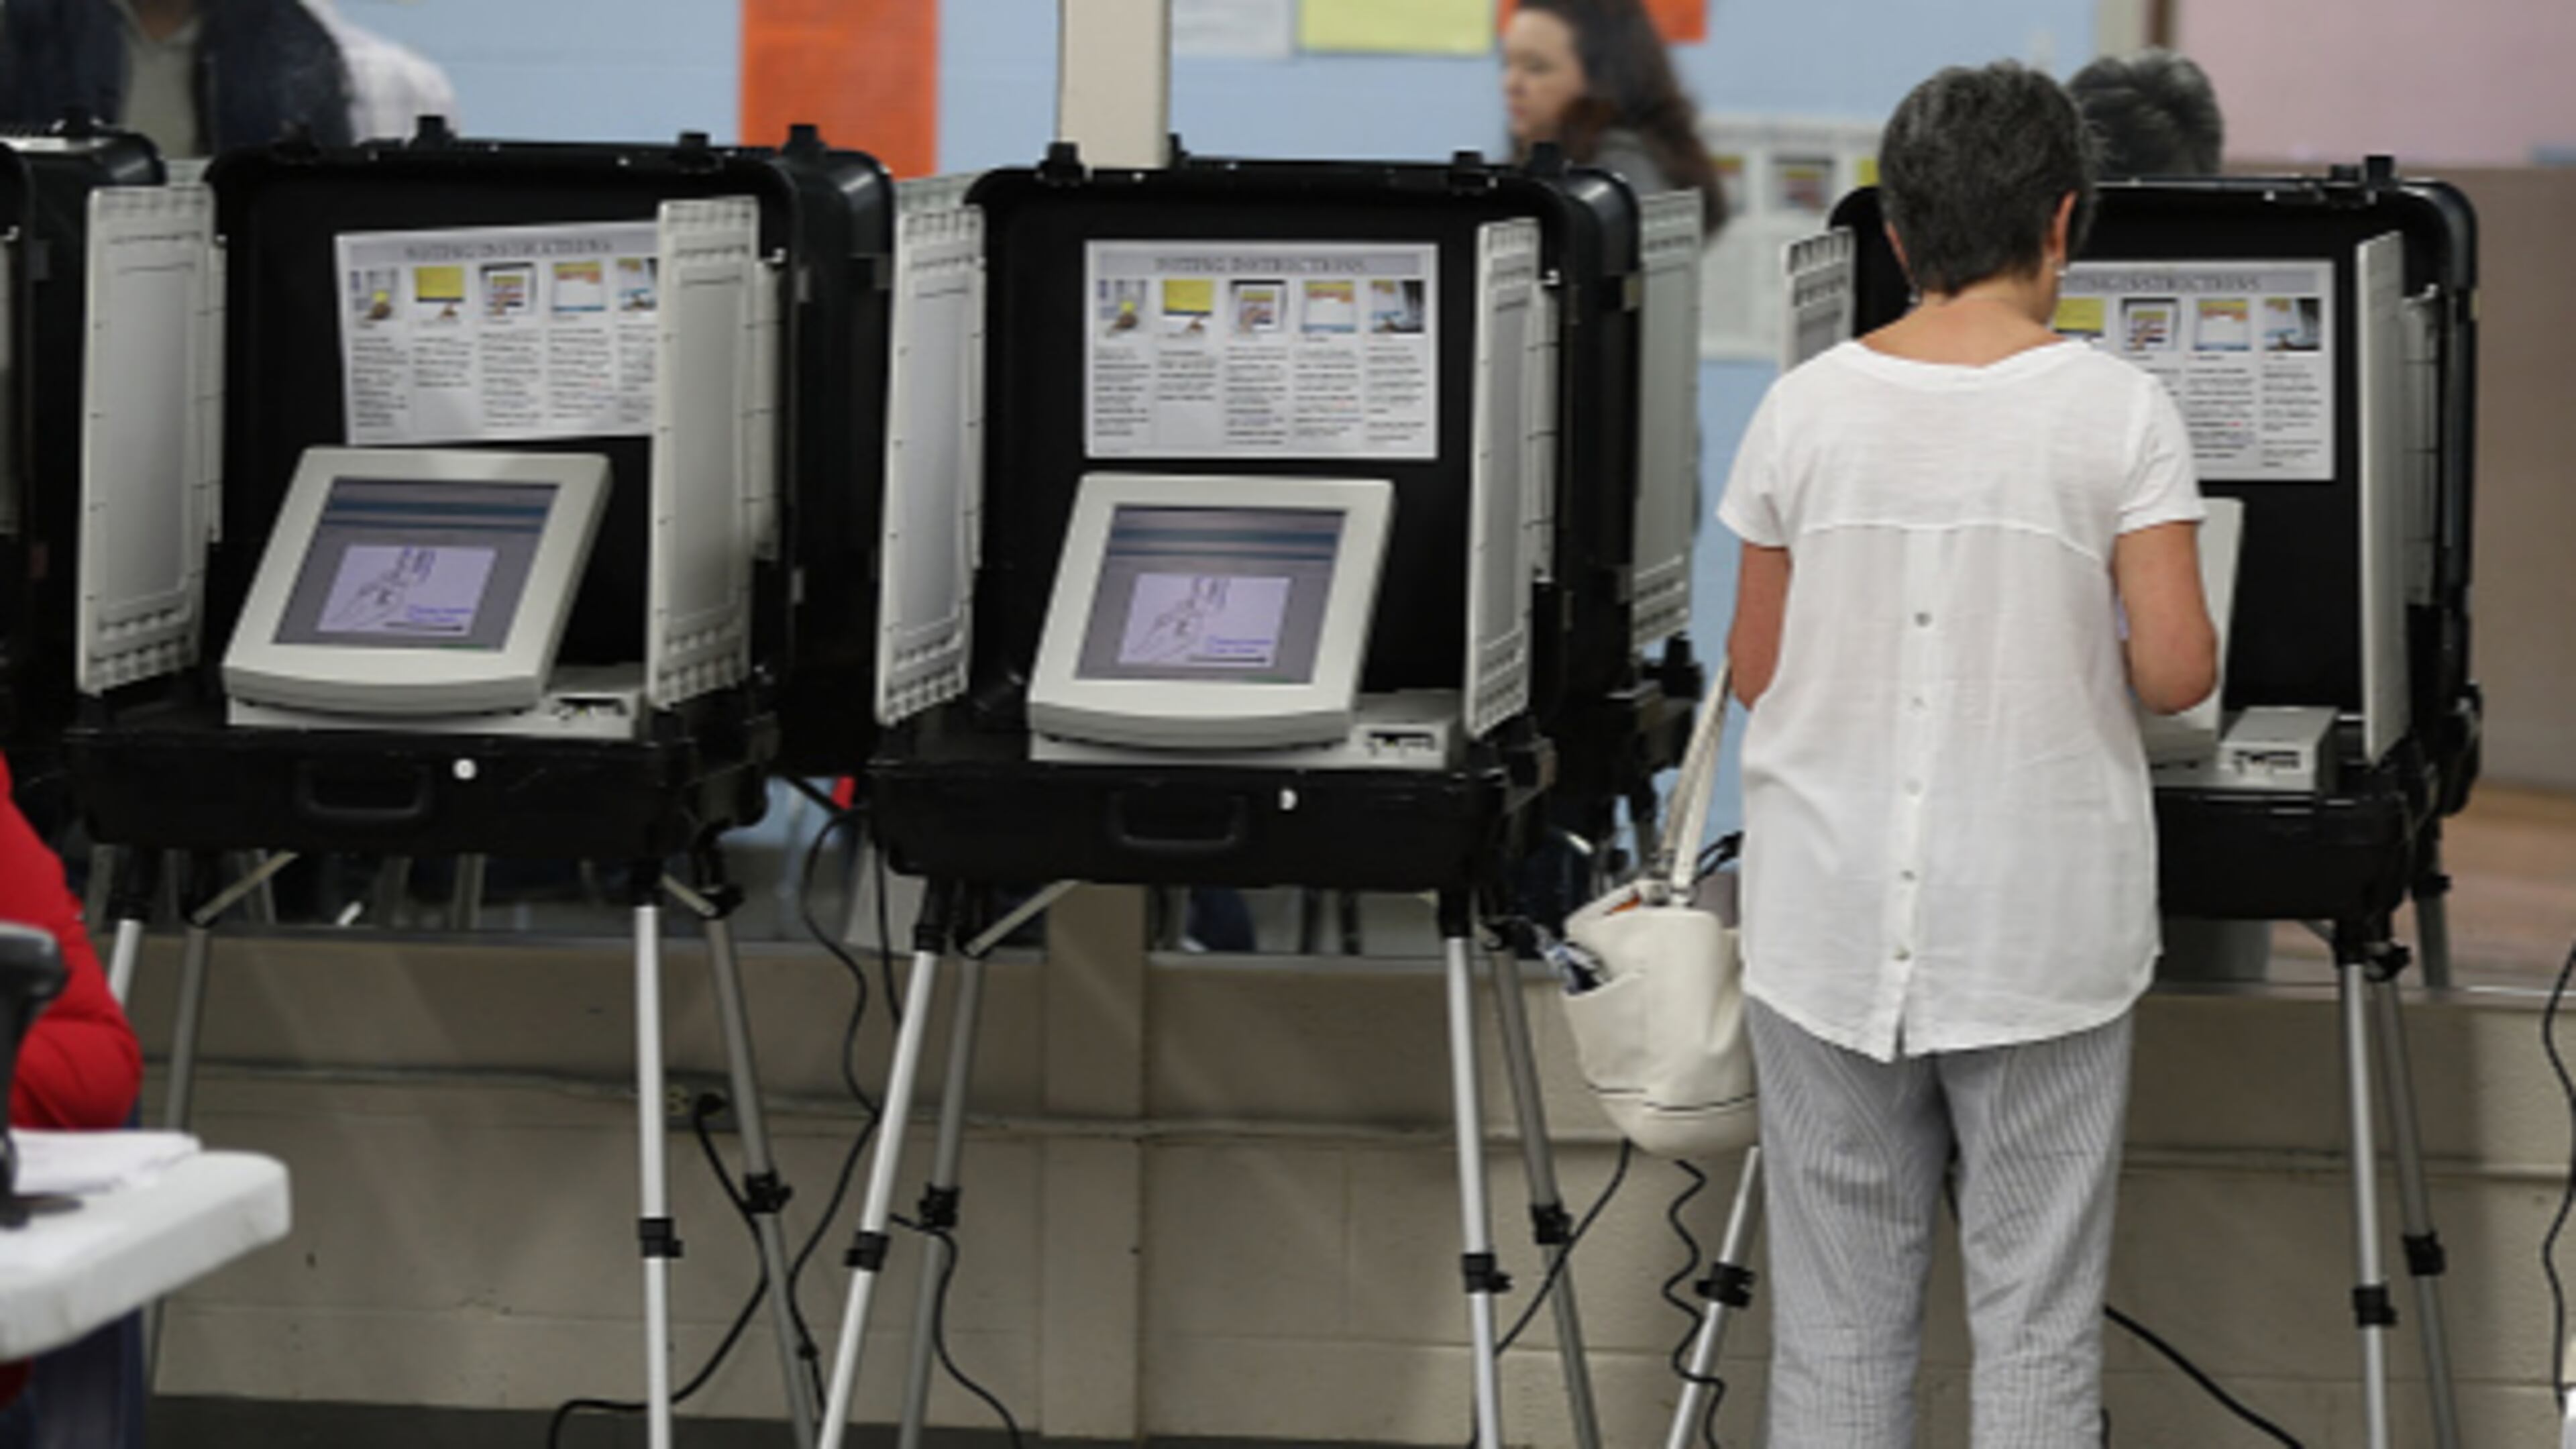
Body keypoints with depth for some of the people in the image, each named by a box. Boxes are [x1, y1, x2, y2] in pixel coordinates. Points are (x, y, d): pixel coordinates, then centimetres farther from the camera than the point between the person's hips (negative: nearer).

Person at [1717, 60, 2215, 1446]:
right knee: (2036, 1321, 5)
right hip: (2038, 937, -2)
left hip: (1834, 924, 2)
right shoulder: (2117, 411, -7)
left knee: (1838, 1321, 7)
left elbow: (1755, 672, 7)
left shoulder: (1805, 409, 0)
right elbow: (2173, 668, -12)